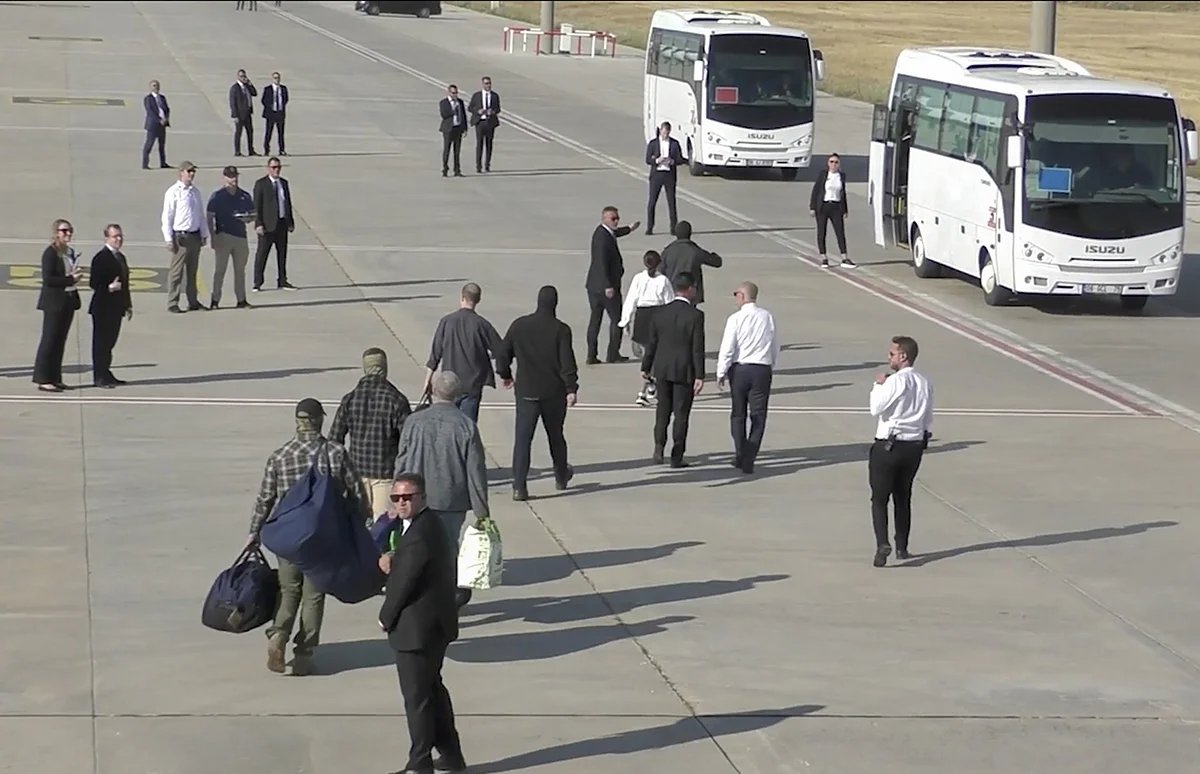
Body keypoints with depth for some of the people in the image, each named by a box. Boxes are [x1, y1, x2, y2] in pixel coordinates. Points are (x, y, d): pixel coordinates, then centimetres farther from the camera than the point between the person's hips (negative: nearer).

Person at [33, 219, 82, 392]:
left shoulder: (70, 252, 13)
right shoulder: (50, 253, -11)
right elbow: (48, 279, -18)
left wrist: (76, 275, 0)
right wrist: (71, 279, -18)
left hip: (68, 301, 8)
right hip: (54, 302, -8)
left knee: (60, 341, 9)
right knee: (49, 339, -5)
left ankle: (55, 378, 13)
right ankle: (43, 380, -3)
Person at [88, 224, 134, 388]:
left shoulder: (121, 257, 15)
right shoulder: (101, 257, -13)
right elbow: (93, 283, -17)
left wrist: (128, 305, 18)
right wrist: (109, 288, -32)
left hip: (116, 308, 9)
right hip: (103, 308, -9)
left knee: (110, 341, 13)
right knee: (101, 342, -2)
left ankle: (106, 373, 21)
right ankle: (99, 377, 3)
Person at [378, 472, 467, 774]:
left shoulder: (419, 535, -25)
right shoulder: (427, 523, 8)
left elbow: (404, 583, -20)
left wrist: (386, 618, -6)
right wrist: (391, 563, 0)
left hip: (417, 630, -11)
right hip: (435, 625, 11)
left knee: (417, 697, 0)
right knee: (432, 689, 21)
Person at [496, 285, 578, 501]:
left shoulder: (519, 325, -1)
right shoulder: (560, 330, -10)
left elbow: (502, 353, 5)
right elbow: (567, 362, -13)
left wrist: (505, 375, 21)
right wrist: (571, 388, -7)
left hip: (526, 391, 1)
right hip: (554, 392, -1)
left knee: (522, 438, -1)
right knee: (555, 434, 19)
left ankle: (519, 486, -12)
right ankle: (561, 477, 37)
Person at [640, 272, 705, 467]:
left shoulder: (660, 313, -1)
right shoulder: (695, 315, -13)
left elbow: (652, 343, 5)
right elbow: (698, 348, -14)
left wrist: (646, 367, 17)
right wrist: (699, 376, -11)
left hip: (662, 370, 4)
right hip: (685, 371, -4)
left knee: (663, 410, 18)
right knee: (681, 413, 5)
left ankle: (659, 447, 4)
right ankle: (677, 457, 7)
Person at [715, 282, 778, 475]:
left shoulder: (736, 319, -10)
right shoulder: (767, 317, 1)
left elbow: (727, 348, -10)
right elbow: (775, 346, 9)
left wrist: (721, 373, 0)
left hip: (739, 369, -2)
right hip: (762, 369, 2)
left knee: (738, 414, 16)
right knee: (758, 416, 5)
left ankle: (740, 456, 16)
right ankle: (748, 461, 1)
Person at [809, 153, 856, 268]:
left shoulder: (842, 176, 7)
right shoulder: (823, 174, -3)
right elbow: (815, 190, -3)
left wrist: (845, 210, 15)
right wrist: (812, 207, -8)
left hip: (836, 207, 2)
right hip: (822, 206, -2)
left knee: (840, 232, -3)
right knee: (821, 233, 2)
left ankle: (844, 260, -3)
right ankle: (824, 259, 11)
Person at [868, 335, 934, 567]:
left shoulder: (895, 381, -17)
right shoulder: (925, 383, 6)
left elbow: (876, 409, -16)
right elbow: (928, 419, 12)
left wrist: (878, 386, -5)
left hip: (888, 446, -6)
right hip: (915, 446, 6)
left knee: (879, 498, -2)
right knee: (903, 497, 18)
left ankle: (882, 543, -19)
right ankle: (902, 547, 22)